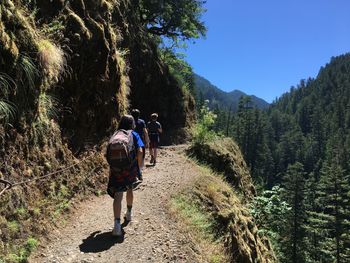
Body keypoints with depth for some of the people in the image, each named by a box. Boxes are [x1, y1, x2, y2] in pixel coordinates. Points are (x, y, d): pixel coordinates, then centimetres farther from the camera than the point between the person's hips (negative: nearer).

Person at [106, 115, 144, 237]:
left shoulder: (115, 135, 11)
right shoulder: (134, 135, 5)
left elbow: (109, 154, 8)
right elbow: (139, 152, -7)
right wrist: (139, 167, 3)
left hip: (115, 170, 0)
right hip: (130, 169, 0)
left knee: (118, 196, -5)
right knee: (129, 189, 25)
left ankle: (117, 224, -18)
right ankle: (129, 213, 42)